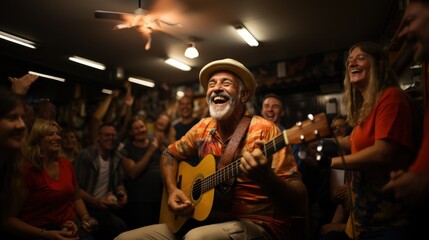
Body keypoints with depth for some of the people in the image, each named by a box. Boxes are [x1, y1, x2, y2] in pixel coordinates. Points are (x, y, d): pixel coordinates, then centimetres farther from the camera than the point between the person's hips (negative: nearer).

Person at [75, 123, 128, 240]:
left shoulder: (116, 157, 6)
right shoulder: (86, 155, -13)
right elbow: (77, 188, -13)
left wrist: (122, 192, -7)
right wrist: (95, 201, -25)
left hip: (108, 204, 7)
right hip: (89, 205, -7)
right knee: (120, 226, -24)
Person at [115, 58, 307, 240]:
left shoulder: (264, 131, -13)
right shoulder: (204, 128, 5)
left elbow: (299, 201, -16)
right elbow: (170, 154, 20)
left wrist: (265, 177, -37)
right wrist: (172, 190, 1)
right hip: (204, 219, 6)